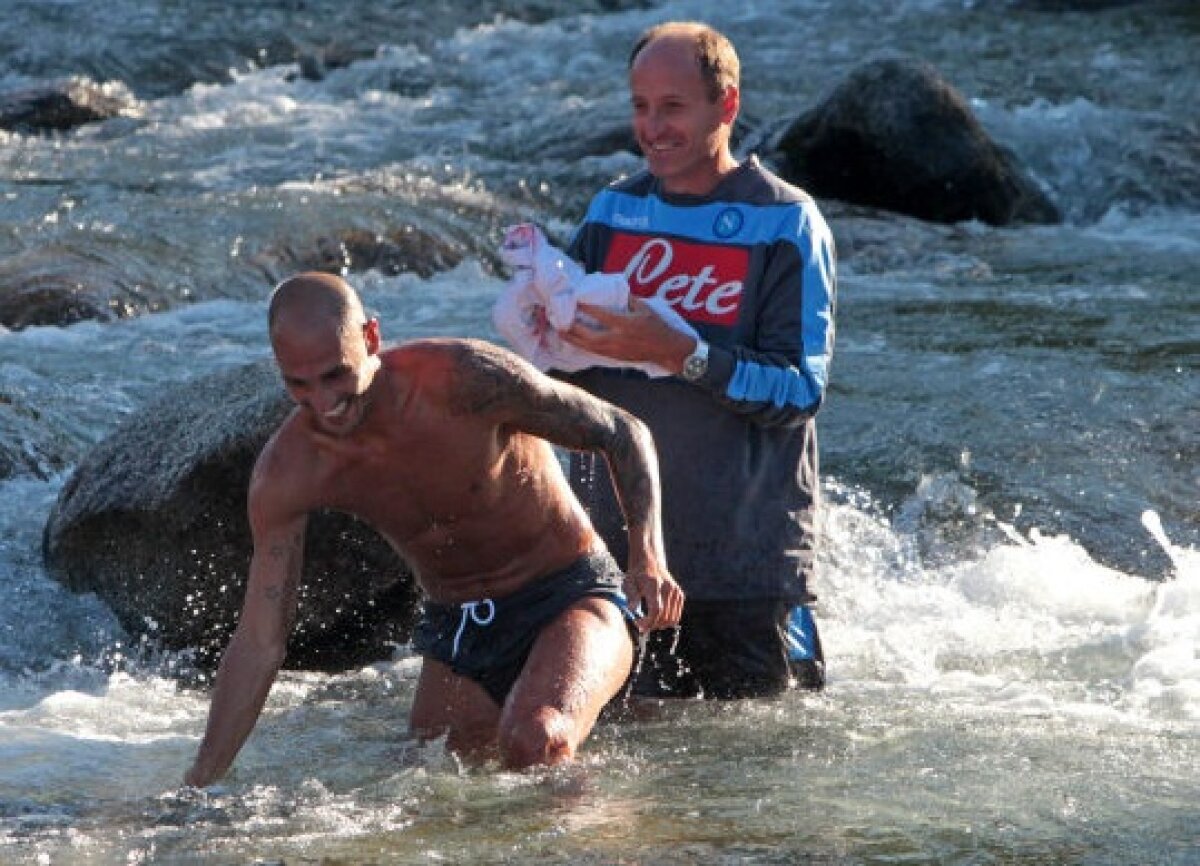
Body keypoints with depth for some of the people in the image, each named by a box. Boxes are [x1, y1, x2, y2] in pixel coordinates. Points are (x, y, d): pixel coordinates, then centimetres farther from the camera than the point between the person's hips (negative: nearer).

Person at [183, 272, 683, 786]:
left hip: (571, 599, -5)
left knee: (535, 742, -33)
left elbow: (623, 433, -12)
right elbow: (258, 645, -8)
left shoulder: (464, 379, -24)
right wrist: (199, 785, -13)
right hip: (455, 628, 5)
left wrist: (648, 557, -29)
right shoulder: (286, 475, -13)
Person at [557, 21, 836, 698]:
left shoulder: (786, 224, -7)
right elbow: (563, 384, 9)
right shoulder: (613, 213, 8)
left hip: (744, 559, -4)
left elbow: (801, 391, -15)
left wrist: (680, 354, -27)